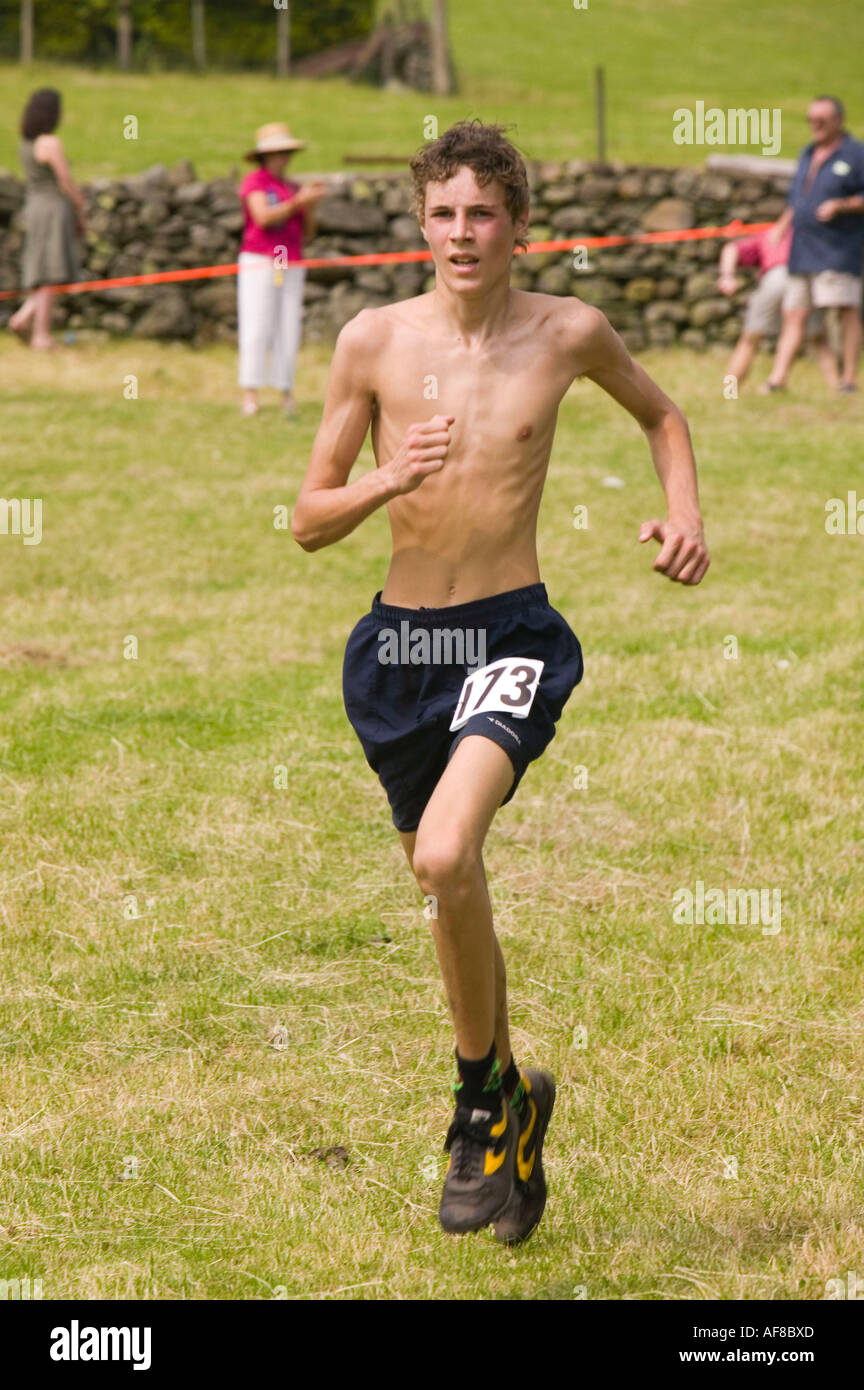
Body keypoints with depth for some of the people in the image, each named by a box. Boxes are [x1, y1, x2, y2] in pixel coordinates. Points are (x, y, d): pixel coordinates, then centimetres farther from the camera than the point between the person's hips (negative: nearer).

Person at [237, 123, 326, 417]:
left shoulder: (292, 187, 19)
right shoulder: (254, 181, 1)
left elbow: (308, 231, 19)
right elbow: (263, 217, -14)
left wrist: (310, 206, 1)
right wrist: (298, 201, -16)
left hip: (291, 266, 6)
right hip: (259, 262, -6)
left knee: (289, 330, 0)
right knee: (256, 328, -11)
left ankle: (287, 392, 2)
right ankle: (250, 393, -12)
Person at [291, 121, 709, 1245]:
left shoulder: (568, 333, -2)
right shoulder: (373, 340, -2)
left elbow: (660, 414, 20)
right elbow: (309, 522, 1)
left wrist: (685, 515, 3)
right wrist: (385, 483, -18)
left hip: (513, 639, -3)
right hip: (399, 643, 3)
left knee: (445, 858, -26)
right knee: (448, 892, 15)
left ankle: (483, 1099, -4)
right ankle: (512, 1098, 38)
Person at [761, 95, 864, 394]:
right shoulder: (808, 154, 20)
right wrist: (780, 229, 20)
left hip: (839, 249, -7)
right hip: (803, 251, 7)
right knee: (794, 314, 3)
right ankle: (777, 378, 0)